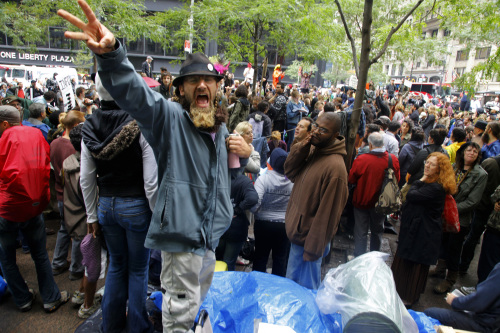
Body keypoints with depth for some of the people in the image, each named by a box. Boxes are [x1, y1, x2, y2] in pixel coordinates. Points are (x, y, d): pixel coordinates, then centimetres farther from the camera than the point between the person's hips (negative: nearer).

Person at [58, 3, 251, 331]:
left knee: (199, 303, 28)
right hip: (182, 233, -8)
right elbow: (132, 90, -32)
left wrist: (245, 153, 4)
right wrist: (111, 53, -52)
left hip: (211, 236, 8)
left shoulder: (221, 128, 11)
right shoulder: (169, 117, -13)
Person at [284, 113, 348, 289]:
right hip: (297, 232, 8)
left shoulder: (335, 166, -27)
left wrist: (313, 249, -17)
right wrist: (301, 149, -14)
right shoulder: (313, 149, 0)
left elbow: (327, 214, -24)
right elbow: (290, 173, 3)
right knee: (292, 281, 27)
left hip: (309, 239, -8)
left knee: (305, 289, 11)